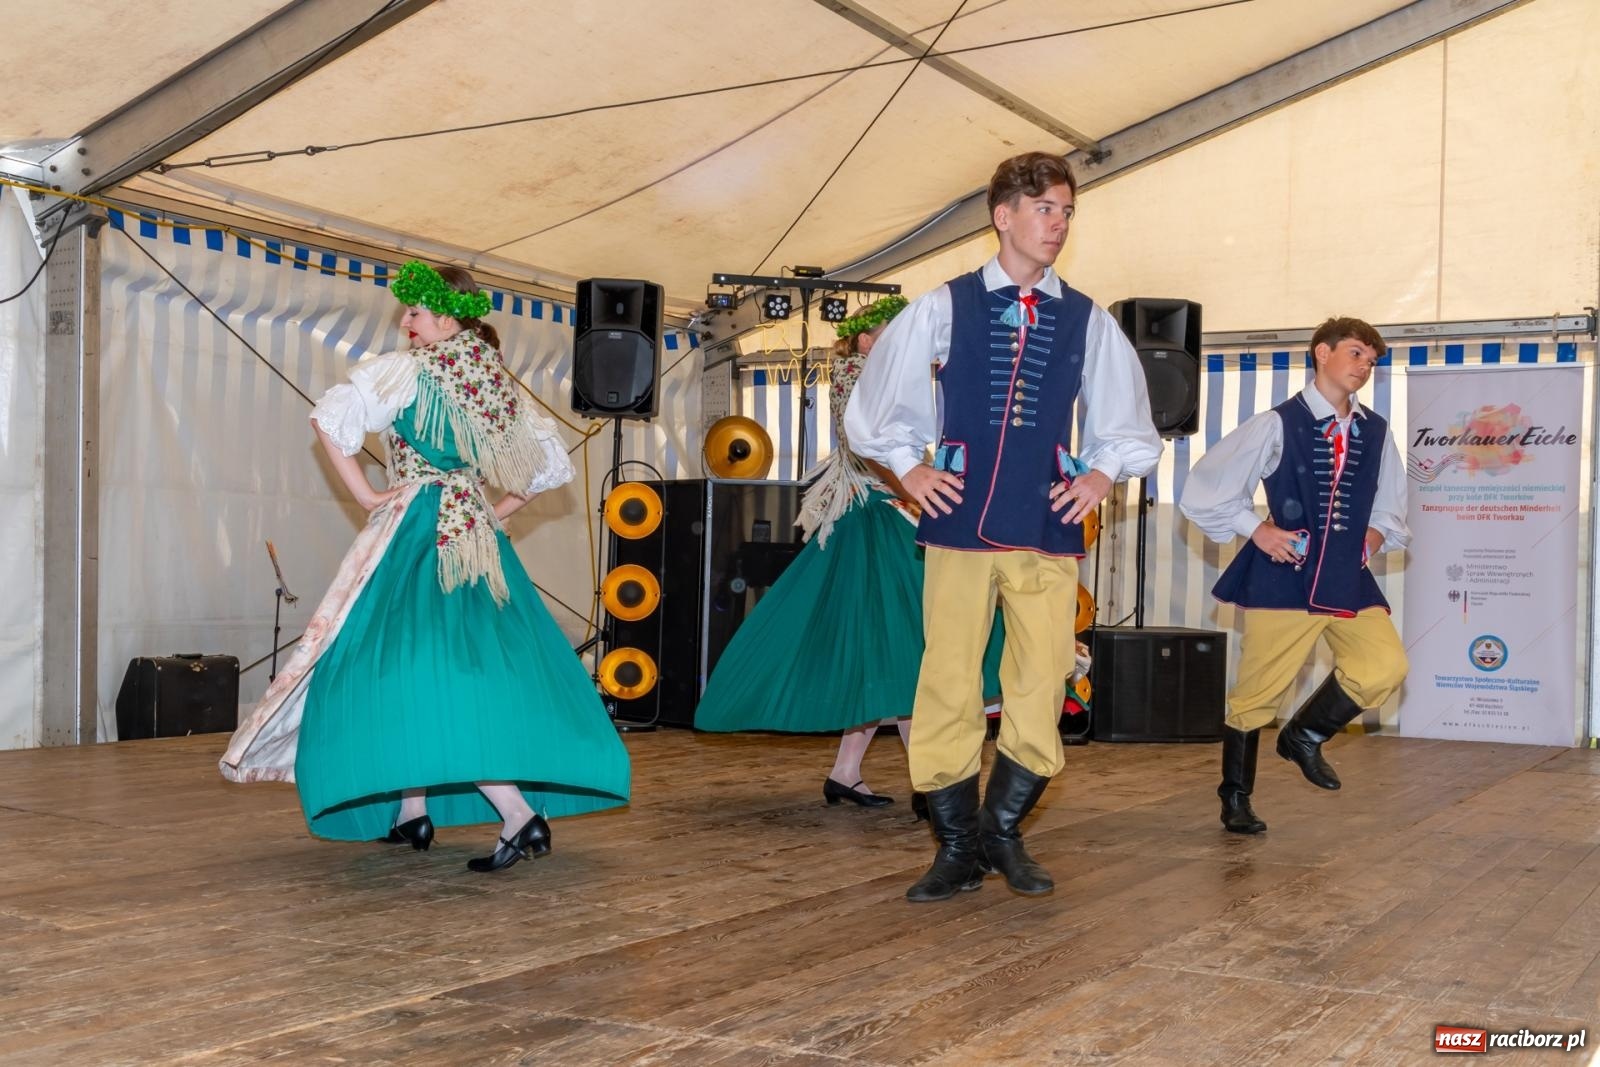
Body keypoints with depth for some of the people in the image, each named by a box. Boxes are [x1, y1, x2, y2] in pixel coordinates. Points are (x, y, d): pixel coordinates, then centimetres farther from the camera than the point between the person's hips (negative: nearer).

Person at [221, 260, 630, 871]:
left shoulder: (407, 371, -7)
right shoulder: (497, 383, 11)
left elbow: (331, 418, -18)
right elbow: (552, 464, 17)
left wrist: (365, 495, -11)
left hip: (417, 536, -7)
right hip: (477, 539, 7)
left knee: (410, 664, -10)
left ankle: (519, 815, -21)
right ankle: (413, 814, 21)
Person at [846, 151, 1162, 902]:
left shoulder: (1087, 321, 8)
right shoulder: (944, 307, 3)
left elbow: (1127, 422, 20)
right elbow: (876, 402, 13)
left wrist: (1103, 472, 3)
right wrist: (908, 467, 4)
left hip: (1048, 527, 2)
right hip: (961, 522, -1)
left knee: (1042, 688, 1)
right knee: (947, 684, 0)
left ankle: (1003, 831, 22)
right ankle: (957, 847, 14)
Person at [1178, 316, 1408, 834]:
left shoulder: (1377, 433, 8)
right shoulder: (1277, 425, -7)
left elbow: (1391, 507, 24)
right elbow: (1204, 489, -5)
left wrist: (1378, 534, 5)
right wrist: (1255, 529, -9)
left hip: (1350, 580, 5)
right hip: (1285, 578, -5)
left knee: (1385, 667, -11)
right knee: (1258, 692, 1)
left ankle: (1305, 736, 16)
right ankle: (1235, 799, 21)